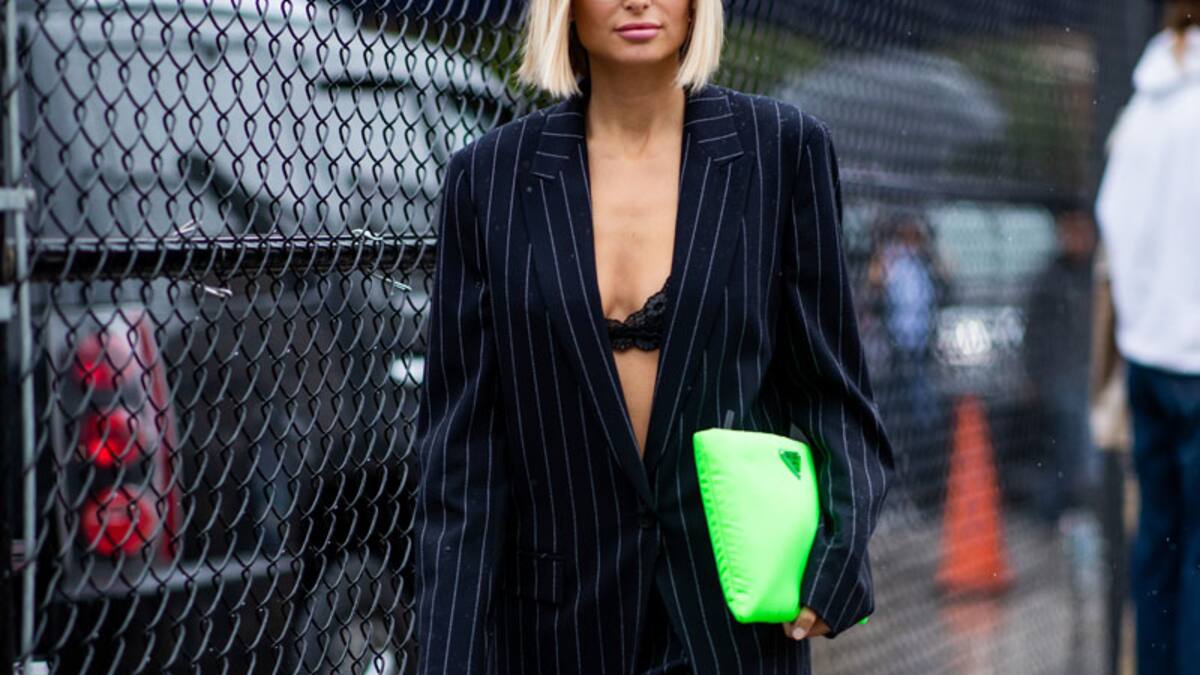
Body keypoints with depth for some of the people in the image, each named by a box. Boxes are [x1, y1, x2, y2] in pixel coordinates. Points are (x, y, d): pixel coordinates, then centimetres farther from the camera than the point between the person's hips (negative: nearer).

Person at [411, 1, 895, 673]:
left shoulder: (781, 150, -1)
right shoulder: (491, 177, 0)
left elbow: (827, 377, 4)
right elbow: (462, 440, 0)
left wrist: (838, 551, -12)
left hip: (735, 619, -1)